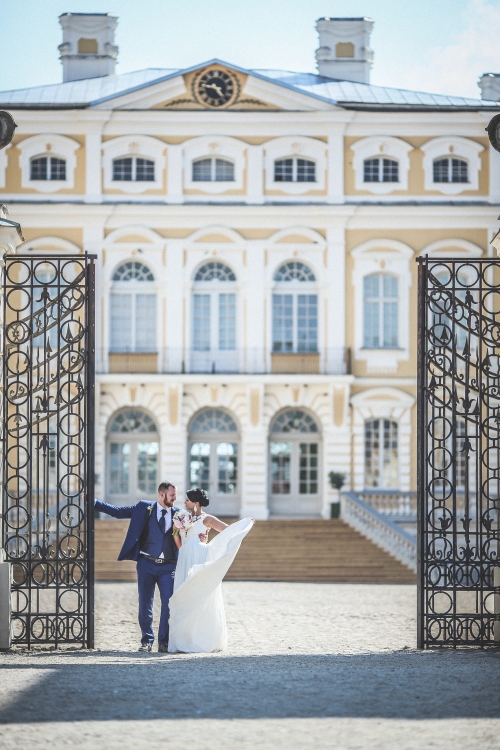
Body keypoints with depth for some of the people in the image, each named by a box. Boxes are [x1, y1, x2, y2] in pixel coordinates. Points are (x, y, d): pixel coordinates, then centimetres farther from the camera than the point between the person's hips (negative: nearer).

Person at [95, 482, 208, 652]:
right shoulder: (144, 508, 2)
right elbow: (118, 512, 4)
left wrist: (202, 536, -16)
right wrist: (94, 502, -2)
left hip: (168, 566, 1)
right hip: (146, 563, 0)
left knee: (169, 603, -4)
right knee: (145, 604, 4)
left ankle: (164, 642, 4)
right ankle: (147, 641, 14)